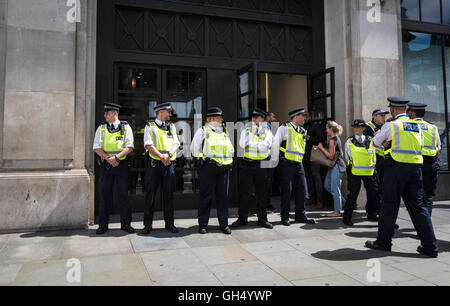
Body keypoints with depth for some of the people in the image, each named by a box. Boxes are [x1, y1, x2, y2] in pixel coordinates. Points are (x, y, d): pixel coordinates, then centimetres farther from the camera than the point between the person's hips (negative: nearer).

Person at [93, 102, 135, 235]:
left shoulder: (126, 127, 5)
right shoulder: (101, 128, 10)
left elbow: (129, 147, -3)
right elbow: (97, 148, 3)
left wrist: (116, 157, -17)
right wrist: (108, 158, -14)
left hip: (122, 164, -1)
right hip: (106, 164, 2)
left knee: (123, 194, 2)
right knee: (104, 195, 4)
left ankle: (126, 223, 12)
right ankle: (103, 225, 14)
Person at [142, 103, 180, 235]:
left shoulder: (171, 127, 16)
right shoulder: (150, 126, 5)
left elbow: (176, 143, 5)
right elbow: (148, 145, -7)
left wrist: (169, 154, -14)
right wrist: (161, 156, -18)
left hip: (169, 164, 3)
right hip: (154, 164, -3)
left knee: (169, 194, 7)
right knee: (150, 195, 0)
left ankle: (169, 223, 15)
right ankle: (148, 224, 9)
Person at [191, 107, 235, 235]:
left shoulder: (224, 132, 20)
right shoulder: (202, 131, 5)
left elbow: (231, 149, 25)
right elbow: (195, 149, 2)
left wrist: (229, 160, 11)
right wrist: (204, 158, -3)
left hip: (224, 167, 5)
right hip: (207, 167, -5)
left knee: (223, 196, 5)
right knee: (206, 196, -1)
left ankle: (224, 224, 13)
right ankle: (203, 224, 9)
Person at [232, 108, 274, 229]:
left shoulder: (267, 131, 7)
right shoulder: (246, 130, 9)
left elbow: (265, 145, -12)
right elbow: (242, 144, -8)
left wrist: (250, 144, -9)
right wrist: (252, 132, -9)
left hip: (262, 165, 0)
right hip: (248, 164, 0)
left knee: (262, 192, 6)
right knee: (244, 192, 1)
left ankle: (262, 219, 17)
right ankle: (242, 218, 11)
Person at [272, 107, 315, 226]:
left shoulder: (303, 131, 16)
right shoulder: (284, 128, -3)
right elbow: (276, 144, -3)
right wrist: (275, 161, -3)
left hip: (298, 164, 6)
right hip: (286, 164, -6)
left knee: (301, 190, 6)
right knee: (287, 191, -2)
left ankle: (300, 215, 17)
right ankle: (285, 217, 8)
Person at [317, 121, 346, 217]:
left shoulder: (332, 140, -17)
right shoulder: (337, 138, 13)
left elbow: (331, 156, -18)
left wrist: (321, 148, -10)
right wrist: (323, 148, 14)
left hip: (337, 166, -10)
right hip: (334, 166, 10)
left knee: (334, 189, -3)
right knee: (327, 186, 17)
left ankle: (337, 211, 5)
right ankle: (342, 200, 26)